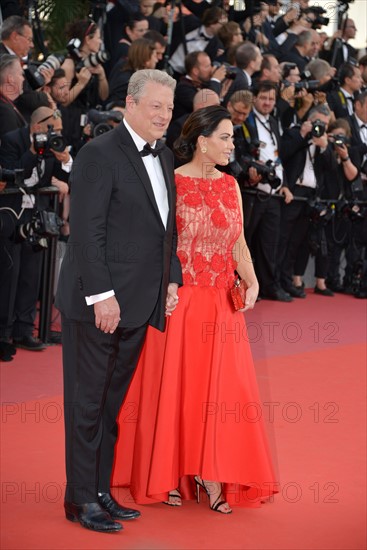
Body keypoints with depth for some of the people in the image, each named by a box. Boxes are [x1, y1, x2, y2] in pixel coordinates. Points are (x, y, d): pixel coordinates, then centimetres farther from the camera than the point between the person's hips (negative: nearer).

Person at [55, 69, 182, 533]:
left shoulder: (164, 157, 13)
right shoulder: (99, 154, -12)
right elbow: (86, 231, -16)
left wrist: (171, 280, 9)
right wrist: (101, 295, -19)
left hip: (139, 303, 8)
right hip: (98, 302, -8)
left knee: (112, 402, 15)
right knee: (87, 402, 2)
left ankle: (102, 491, 24)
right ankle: (81, 499, 11)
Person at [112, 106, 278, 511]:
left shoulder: (230, 185, 8)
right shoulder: (171, 183, -7)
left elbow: (239, 244, 9)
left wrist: (251, 283, -7)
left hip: (221, 305, 4)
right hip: (177, 301, -4)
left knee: (219, 389, 2)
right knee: (172, 387, 4)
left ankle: (213, 479, 10)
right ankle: (169, 476, 16)